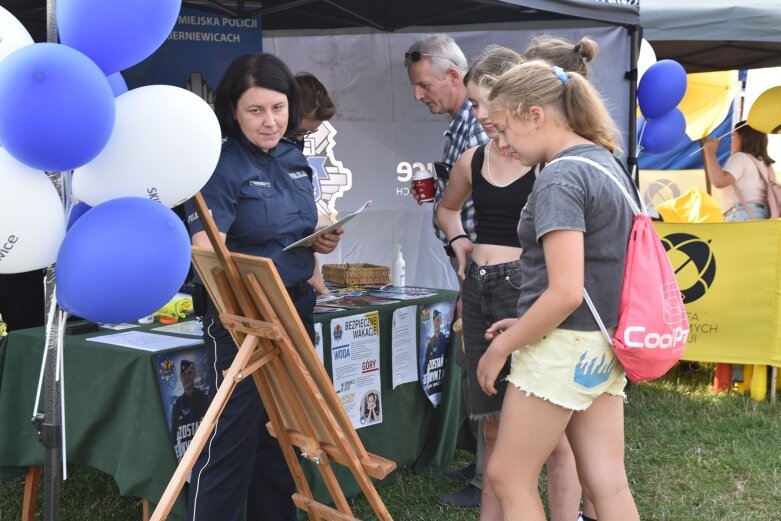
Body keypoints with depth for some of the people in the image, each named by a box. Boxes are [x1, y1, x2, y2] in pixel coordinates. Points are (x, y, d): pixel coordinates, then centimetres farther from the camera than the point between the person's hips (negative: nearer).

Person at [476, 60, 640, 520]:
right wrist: (526, 325, 16)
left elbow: (566, 293, -25)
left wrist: (501, 348, -13)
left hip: (564, 348, -9)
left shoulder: (560, 178, -18)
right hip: (603, 344, 9)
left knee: (508, 477, 7)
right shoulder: (607, 163, 11)